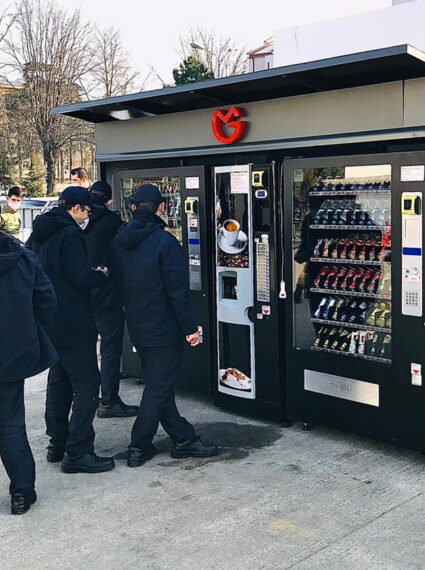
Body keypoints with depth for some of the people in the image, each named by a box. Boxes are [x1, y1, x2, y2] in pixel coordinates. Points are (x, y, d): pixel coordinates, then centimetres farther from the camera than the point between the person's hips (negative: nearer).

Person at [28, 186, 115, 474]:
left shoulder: (39, 233, 11)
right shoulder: (70, 233, -17)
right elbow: (80, 276, -22)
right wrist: (102, 274, -2)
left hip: (48, 320, 10)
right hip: (72, 323, -10)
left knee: (59, 380, 18)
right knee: (87, 384, -4)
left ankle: (58, 443, 26)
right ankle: (77, 453, -5)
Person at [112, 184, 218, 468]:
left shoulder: (120, 240, 5)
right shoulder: (164, 242, -17)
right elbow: (178, 290, -19)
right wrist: (190, 327, -14)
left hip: (137, 327, 7)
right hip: (164, 327, -7)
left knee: (159, 384, 15)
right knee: (158, 387, 3)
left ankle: (184, 438, 24)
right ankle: (139, 447, 9)